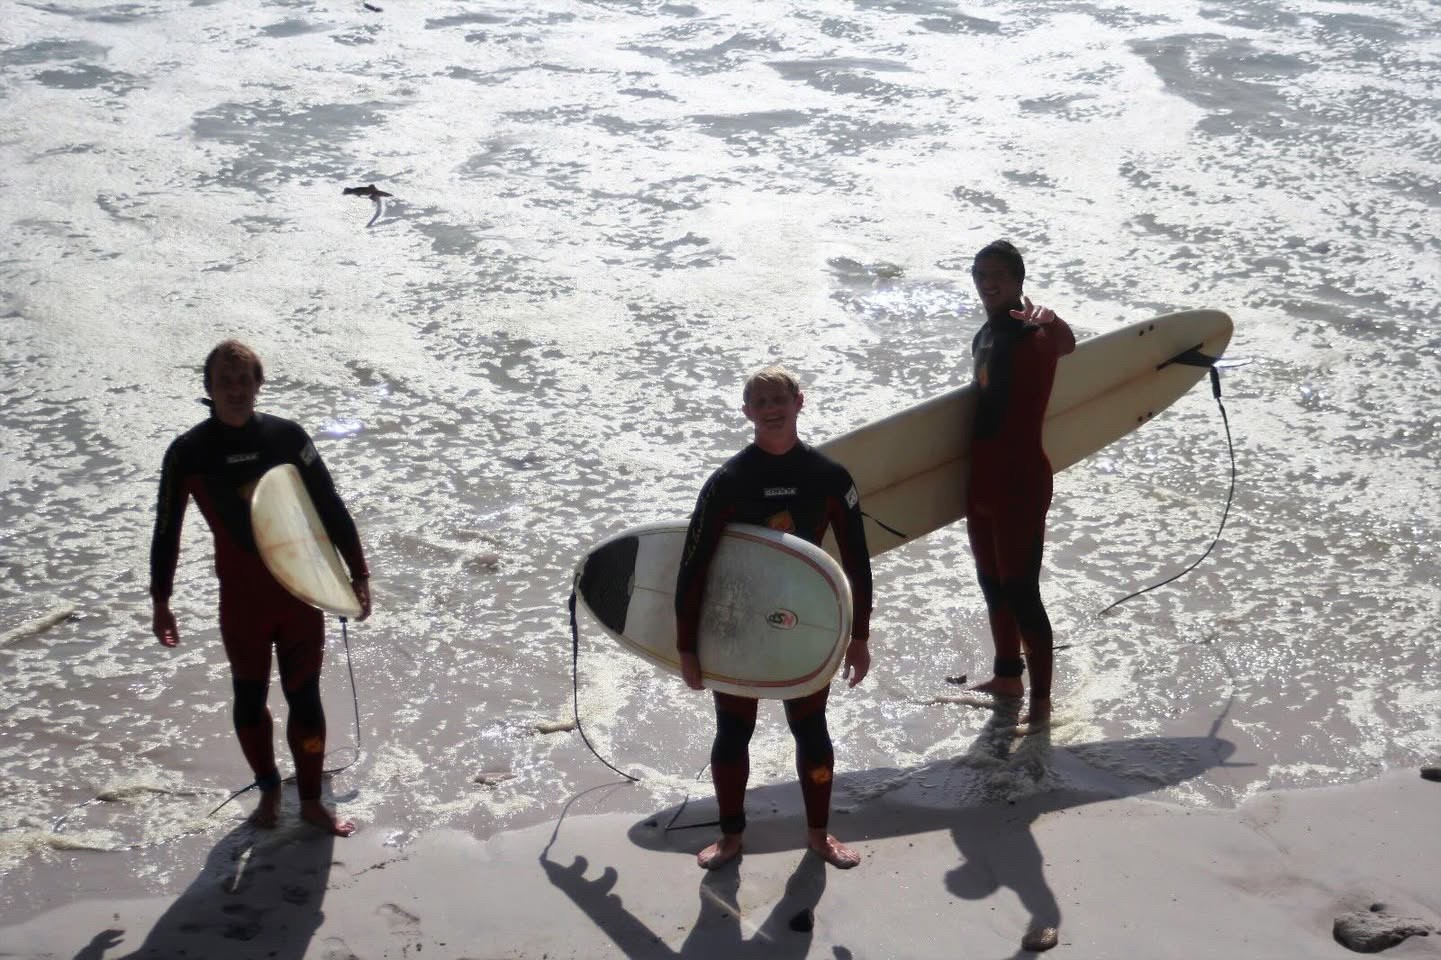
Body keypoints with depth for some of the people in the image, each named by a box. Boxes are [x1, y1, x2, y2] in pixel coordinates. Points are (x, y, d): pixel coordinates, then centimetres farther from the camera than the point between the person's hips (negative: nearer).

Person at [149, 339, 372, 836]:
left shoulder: (286, 436, -4)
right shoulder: (189, 452, -5)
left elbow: (330, 509, 2)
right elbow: (166, 530, 3)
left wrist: (358, 575, 2)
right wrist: (160, 601, 4)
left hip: (301, 590, 0)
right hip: (241, 597, 0)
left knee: (305, 697, 5)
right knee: (250, 697, 12)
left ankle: (311, 800, 19)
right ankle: (269, 791, 33)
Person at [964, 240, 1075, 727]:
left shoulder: (1033, 334, -14)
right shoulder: (986, 335, 12)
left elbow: (1066, 344, -31)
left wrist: (1048, 320, -48)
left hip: (1020, 482, -9)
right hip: (982, 481, 9)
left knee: (1021, 591, -6)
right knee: (993, 583, 19)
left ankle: (1041, 699, 2)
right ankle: (1008, 676, 34)